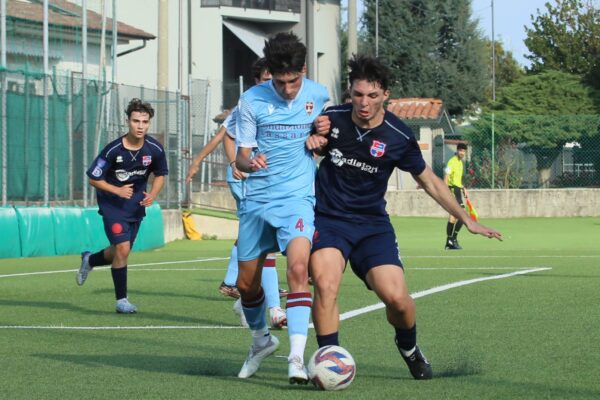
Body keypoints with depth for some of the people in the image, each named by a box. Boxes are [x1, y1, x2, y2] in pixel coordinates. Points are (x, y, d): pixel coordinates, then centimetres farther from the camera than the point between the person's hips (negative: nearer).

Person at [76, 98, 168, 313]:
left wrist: (153, 194, -12)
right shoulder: (113, 150, -23)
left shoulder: (155, 149, -12)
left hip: (136, 204, 5)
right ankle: (121, 300, -3)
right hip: (112, 204, -5)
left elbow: (160, 175, 7)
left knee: (120, 251, 13)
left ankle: (90, 260, 46)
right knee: (123, 249, -16)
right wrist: (117, 190, -25)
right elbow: (93, 178, -13)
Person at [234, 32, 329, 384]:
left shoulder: (319, 96, 1)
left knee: (298, 268, -25)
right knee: (246, 283, 8)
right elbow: (241, 157, -1)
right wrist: (250, 162, -24)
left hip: (298, 199, -2)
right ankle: (262, 339, 38)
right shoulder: (252, 101, -3)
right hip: (257, 200, 2)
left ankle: (297, 358, -28)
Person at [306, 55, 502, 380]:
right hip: (327, 218, 0)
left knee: (396, 296, -15)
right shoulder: (331, 119, -4)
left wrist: (466, 220, 8)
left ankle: (408, 346, 20)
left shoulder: (399, 137, -7)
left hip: (372, 223, 0)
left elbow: (429, 181, 8)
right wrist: (311, 143, -10)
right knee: (325, 285, -27)